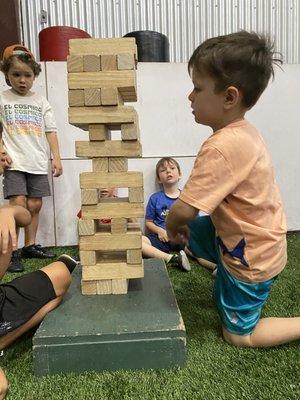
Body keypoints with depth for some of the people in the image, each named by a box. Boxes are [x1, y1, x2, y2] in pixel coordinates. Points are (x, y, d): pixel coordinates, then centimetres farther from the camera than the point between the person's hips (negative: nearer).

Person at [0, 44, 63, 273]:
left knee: (35, 205, 6)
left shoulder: (41, 102, 11)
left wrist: (56, 158, 1)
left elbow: (50, 130, 8)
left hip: (39, 163, 3)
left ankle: (30, 246, 20)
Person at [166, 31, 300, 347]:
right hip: (261, 241, 8)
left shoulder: (221, 148, -34)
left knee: (238, 335, 13)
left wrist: (172, 225, -9)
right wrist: (178, 226, 3)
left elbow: (184, 210, -33)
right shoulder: (244, 132, -4)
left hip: (250, 256, -8)